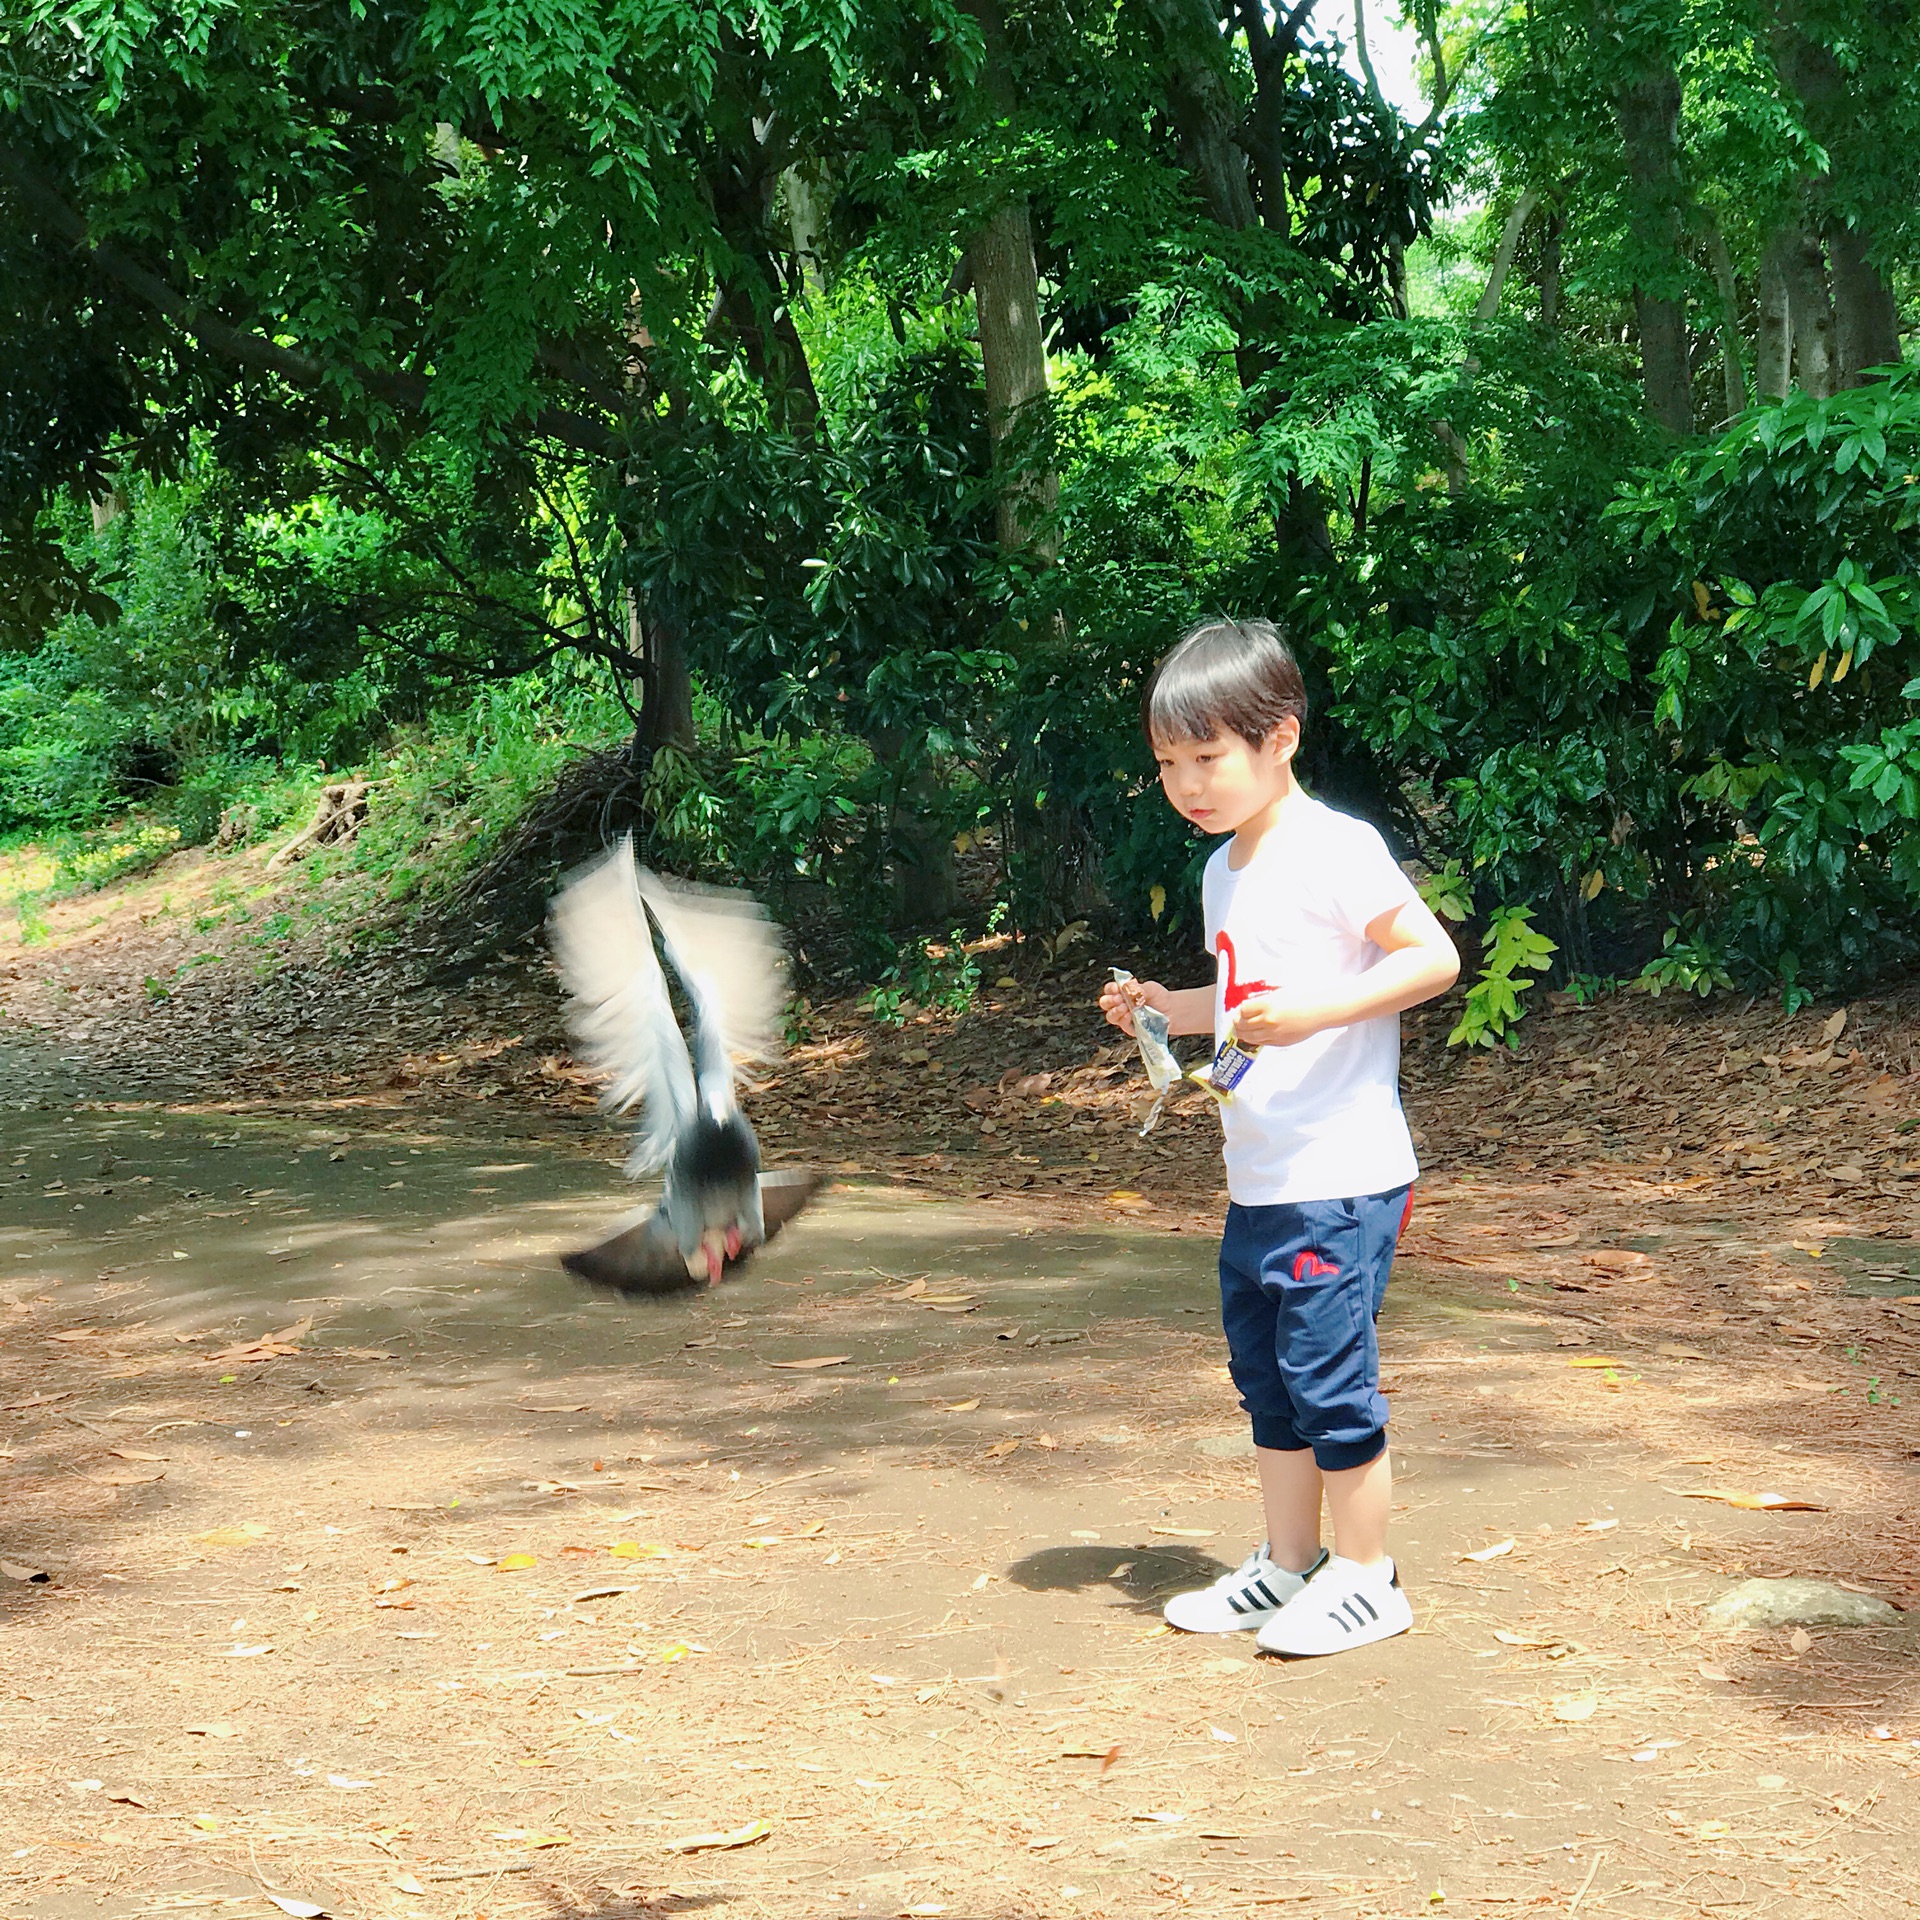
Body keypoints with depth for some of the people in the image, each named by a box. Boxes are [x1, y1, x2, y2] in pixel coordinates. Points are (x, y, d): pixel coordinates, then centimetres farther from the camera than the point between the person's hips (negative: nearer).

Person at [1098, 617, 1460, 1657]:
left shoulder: (1334, 850, -13)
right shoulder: (1227, 872, 14)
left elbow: (1434, 957, -17)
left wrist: (1312, 1013, -26)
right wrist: (1162, 1008, 10)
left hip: (1341, 1179, -9)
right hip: (1257, 1180, 9)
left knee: (1327, 1372, -5)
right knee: (1264, 1372, 14)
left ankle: (1365, 1576, 9)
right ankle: (1288, 1565, 26)